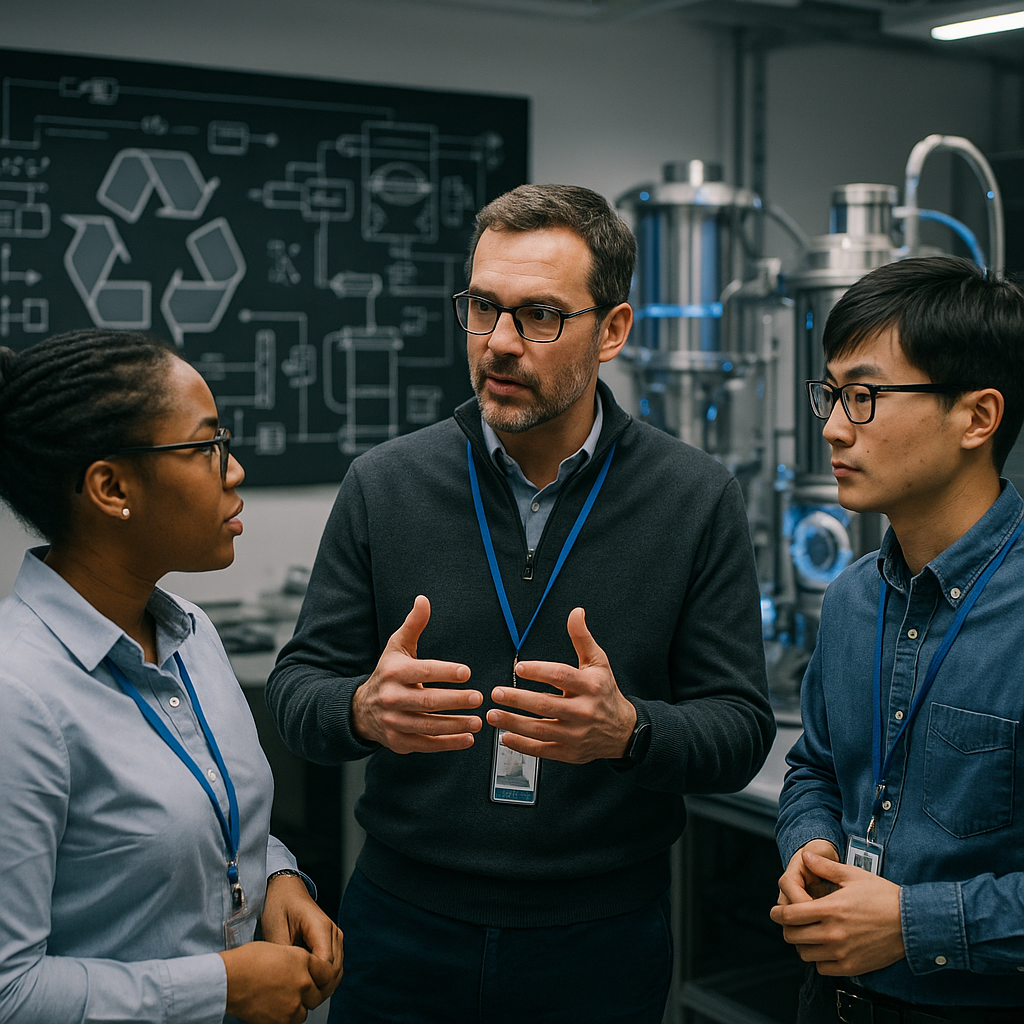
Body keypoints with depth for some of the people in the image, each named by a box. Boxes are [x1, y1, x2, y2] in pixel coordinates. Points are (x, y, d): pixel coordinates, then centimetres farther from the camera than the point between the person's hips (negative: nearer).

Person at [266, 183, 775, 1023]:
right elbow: (299, 686, 0)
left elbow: (741, 731, -6)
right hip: (405, 927, 1)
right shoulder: (384, 485, -3)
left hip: (603, 944, -1)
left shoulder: (697, 501, -7)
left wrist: (628, 731, -28)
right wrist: (363, 710, -23)